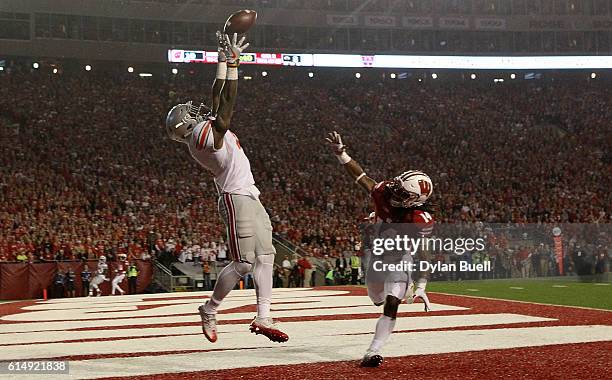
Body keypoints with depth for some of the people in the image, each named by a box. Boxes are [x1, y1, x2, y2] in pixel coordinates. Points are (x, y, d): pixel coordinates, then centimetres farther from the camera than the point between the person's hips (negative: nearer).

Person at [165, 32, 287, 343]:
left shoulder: (206, 128, 13)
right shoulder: (205, 133, -13)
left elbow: (218, 96, 19)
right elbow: (228, 100, -19)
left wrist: (224, 59, 19)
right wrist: (232, 61, -16)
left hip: (249, 198, 10)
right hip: (237, 198, -10)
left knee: (265, 255, 7)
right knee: (243, 262, -9)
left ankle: (263, 318, 7)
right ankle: (209, 310, 7)